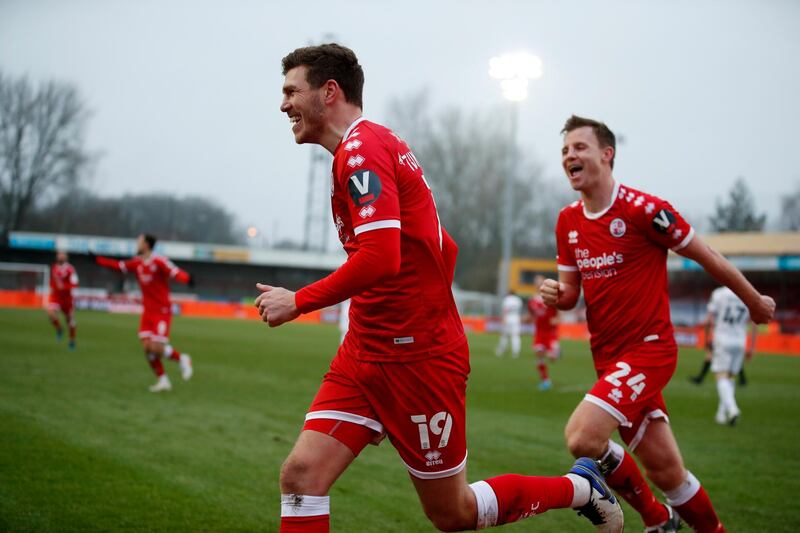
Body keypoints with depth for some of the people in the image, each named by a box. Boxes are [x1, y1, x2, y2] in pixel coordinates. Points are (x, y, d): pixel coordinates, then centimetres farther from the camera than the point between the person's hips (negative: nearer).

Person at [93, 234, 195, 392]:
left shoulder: (159, 261, -15)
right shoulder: (137, 263, 7)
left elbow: (175, 272, -29)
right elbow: (118, 266, 19)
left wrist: (187, 279, -50)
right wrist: (97, 259, 22)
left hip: (162, 312, -7)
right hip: (148, 312, 7)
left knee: (157, 348, -14)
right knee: (147, 347, -2)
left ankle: (182, 359, 12)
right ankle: (162, 380, 10)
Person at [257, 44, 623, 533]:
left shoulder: (360, 148, -15)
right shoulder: (376, 145, 16)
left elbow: (379, 258, -27)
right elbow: (443, 248, 21)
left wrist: (298, 301, -17)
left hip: (417, 359, -9)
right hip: (364, 354, 9)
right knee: (301, 475, -4)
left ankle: (581, 487, 27)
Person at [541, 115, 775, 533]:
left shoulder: (643, 209, -14)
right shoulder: (567, 221, 6)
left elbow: (706, 257, -3)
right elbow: (572, 291, 15)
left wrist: (755, 301, 8)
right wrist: (556, 294, -9)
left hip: (649, 348, -6)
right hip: (608, 356, 6)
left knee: (582, 437, -22)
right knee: (665, 470, 8)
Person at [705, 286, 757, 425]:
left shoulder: (719, 294, -7)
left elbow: (709, 321, -7)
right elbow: (753, 325, 3)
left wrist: (707, 339, 7)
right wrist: (751, 347, 9)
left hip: (722, 341, -4)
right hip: (740, 342, 4)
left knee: (721, 377, -6)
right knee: (729, 377, 15)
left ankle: (732, 409, -27)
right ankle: (722, 414, 16)